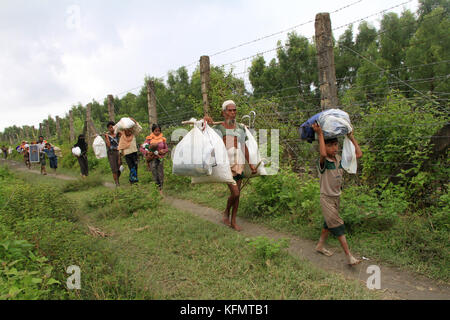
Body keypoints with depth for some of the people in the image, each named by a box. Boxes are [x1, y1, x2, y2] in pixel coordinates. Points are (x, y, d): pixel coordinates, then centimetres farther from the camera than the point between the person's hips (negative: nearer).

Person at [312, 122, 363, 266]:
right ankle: (349, 256, 0)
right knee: (338, 225, -7)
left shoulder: (340, 160, 1)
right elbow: (323, 154, -43)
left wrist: (351, 137, 1)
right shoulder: (323, 162, -19)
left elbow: (359, 154, 2)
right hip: (326, 198, -7)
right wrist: (320, 134, -38)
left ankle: (320, 246, 37)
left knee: (329, 223, 19)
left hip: (337, 197, 7)